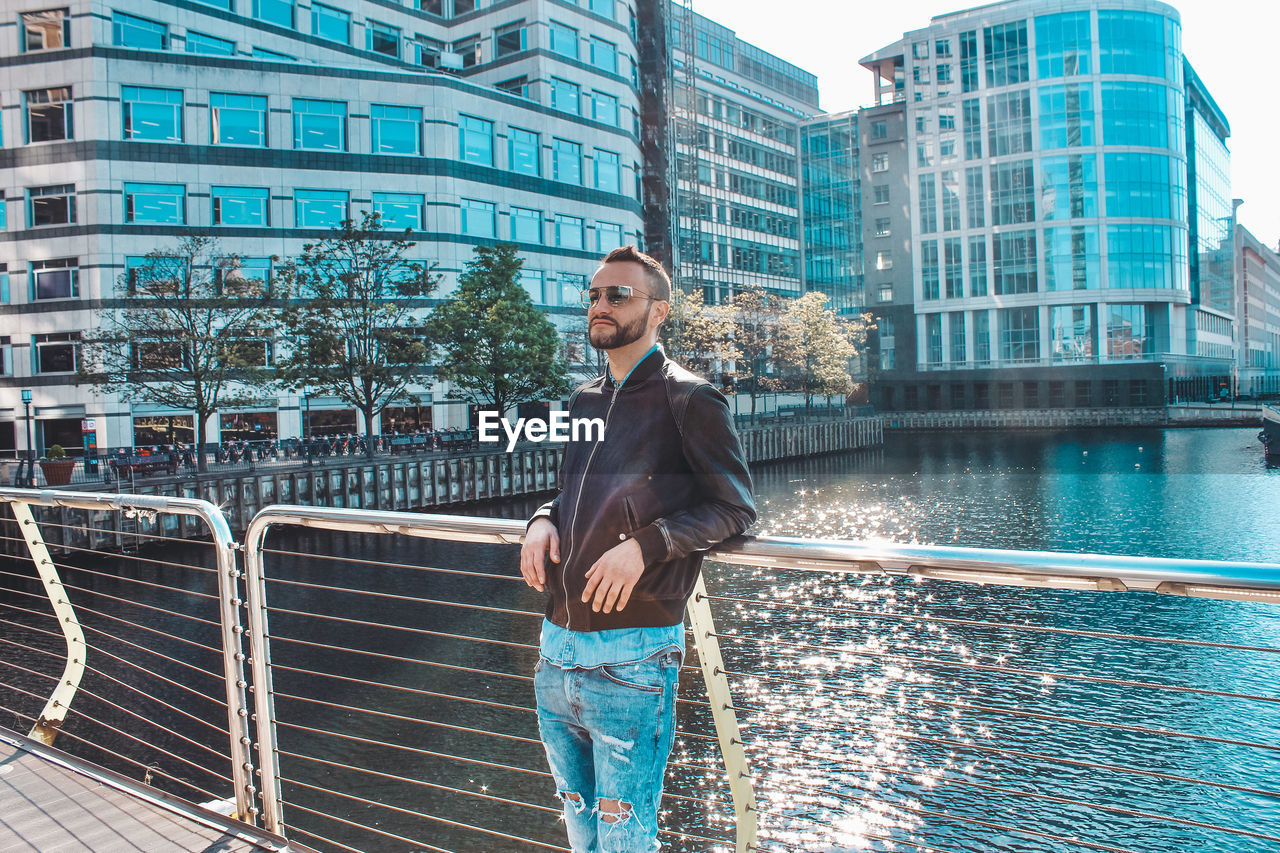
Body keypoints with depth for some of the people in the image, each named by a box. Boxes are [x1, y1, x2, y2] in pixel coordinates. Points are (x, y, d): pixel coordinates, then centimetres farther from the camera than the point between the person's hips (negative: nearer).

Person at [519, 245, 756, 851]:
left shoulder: (688, 399, -6)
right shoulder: (583, 401, 14)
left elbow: (734, 506, -9)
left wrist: (645, 544, -21)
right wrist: (543, 521, 2)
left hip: (630, 658, -7)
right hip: (556, 649, 7)